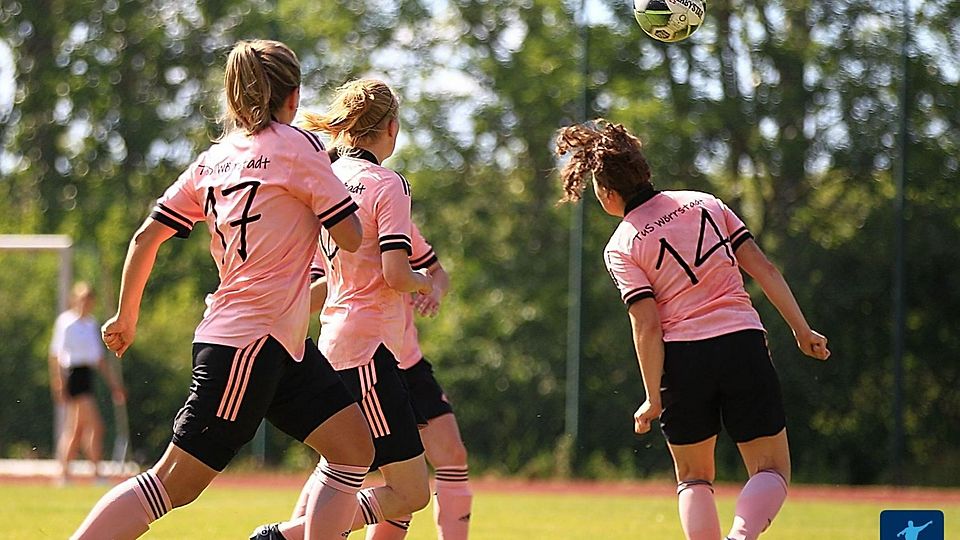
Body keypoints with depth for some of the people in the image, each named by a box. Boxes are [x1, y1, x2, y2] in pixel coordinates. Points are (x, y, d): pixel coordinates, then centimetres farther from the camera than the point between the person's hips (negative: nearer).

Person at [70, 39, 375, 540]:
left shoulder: (213, 159, 12)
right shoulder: (297, 146, -8)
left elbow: (145, 237, 10)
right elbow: (351, 236, -9)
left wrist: (126, 316, 20)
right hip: (248, 341, -9)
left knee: (354, 447, 8)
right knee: (175, 482, -8)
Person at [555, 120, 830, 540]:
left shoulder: (621, 247, -1)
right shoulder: (705, 204, 9)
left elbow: (647, 325, -9)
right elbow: (763, 269, 5)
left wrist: (654, 399, -4)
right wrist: (802, 330, 9)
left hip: (682, 357, -1)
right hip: (743, 344, 1)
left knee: (694, 478, 18)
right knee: (772, 471, 6)